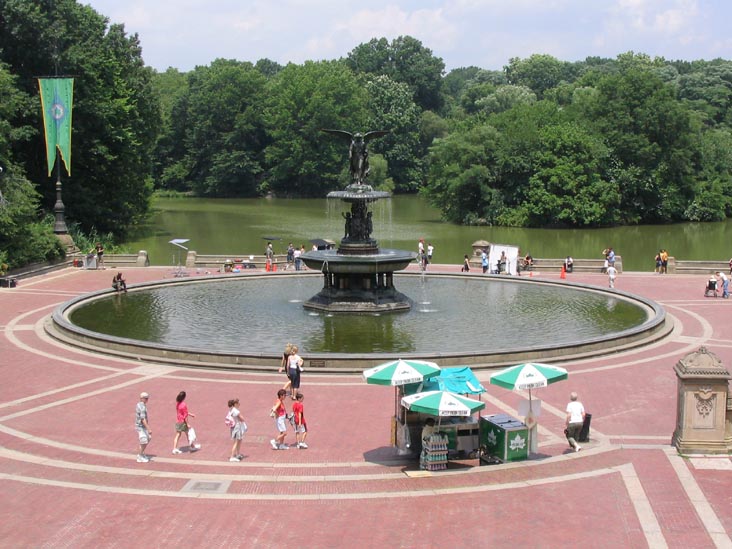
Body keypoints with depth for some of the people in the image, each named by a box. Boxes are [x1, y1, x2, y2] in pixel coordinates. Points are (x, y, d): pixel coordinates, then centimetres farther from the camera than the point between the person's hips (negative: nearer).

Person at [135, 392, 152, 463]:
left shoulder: (139, 405, 8)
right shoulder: (142, 407, -25)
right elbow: (143, 420, -31)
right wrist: (149, 429, -32)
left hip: (142, 426, 10)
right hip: (141, 427, -10)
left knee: (148, 440, 18)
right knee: (143, 442, -2)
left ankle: (141, 454, 27)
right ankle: (140, 458, 10)